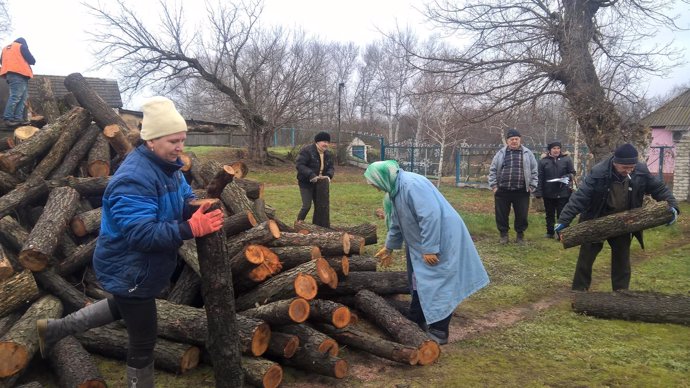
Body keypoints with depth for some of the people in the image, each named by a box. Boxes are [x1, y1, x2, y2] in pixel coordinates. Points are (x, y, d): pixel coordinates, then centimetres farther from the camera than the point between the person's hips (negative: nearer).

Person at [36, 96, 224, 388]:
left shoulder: (167, 165, 1)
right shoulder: (133, 179, -31)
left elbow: (183, 200, 7)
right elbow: (142, 233, -37)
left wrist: (199, 208, -17)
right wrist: (191, 229, -42)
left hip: (139, 267, 10)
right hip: (129, 271, -10)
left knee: (124, 307, 34)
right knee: (143, 341, 6)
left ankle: (54, 329, 48)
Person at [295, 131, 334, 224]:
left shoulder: (328, 154, 7)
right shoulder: (307, 150, -15)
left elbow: (331, 167, 11)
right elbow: (299, 165, -21)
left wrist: (328, 175, -13)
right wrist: (311, 175, -30)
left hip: (319, 184, 7)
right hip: (306, 183, -6)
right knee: (307, 206, -9)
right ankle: (299, 223, 10)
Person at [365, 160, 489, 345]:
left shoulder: (412, 184, -25)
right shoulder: (393, 192, 6)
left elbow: (431, 215, -31)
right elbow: (396, 224, 21)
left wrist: (430, 248, -27)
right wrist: (389, 247, 30)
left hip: (442, 238, -10)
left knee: (438, 285, -4)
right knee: (418, 281, 17)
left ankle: (439, 332, 6)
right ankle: (416, 322, 32)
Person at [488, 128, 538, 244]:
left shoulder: (527, 153, 6)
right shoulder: (501, 153, 6)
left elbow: (534, 171, 8)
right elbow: (493, 170, 7)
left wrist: (532, 186, 2)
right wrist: (494, 185, 0)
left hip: (521, 191, 0)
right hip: (502, 191, 0)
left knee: (522, 215, 5)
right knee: (501, 214, 6)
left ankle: (520, 235, 22)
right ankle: (503, 234, 22)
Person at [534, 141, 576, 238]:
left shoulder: (566, 159, 1)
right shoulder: (543, 161, 1)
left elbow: (572, 173, 7)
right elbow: (540, 177, -1)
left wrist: (568, 178, -16)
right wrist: (539, 192, -6)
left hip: (563, 193, -1)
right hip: (548, 193, 1)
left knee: (562, 214, 1)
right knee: (549, 214, 13)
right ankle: (550, 232, 25)